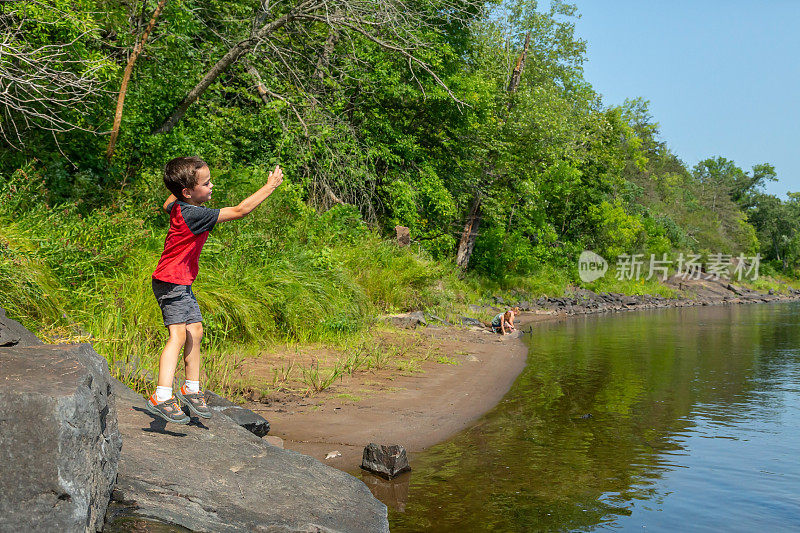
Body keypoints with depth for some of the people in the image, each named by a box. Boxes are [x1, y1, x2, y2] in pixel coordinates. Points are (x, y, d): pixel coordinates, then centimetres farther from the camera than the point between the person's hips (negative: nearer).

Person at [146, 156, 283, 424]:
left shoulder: (178, 206, 3)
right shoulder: (195, 215, -24)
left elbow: (167, 205, 32)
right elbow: (240, 211, -23)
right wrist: (270, 186, -17)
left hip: (182, 284, 10)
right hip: (171, 283, -10)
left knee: (195, 331, 14)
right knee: (178, 335, -16)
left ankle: (191, 389, 24)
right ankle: (162, 397, -20)